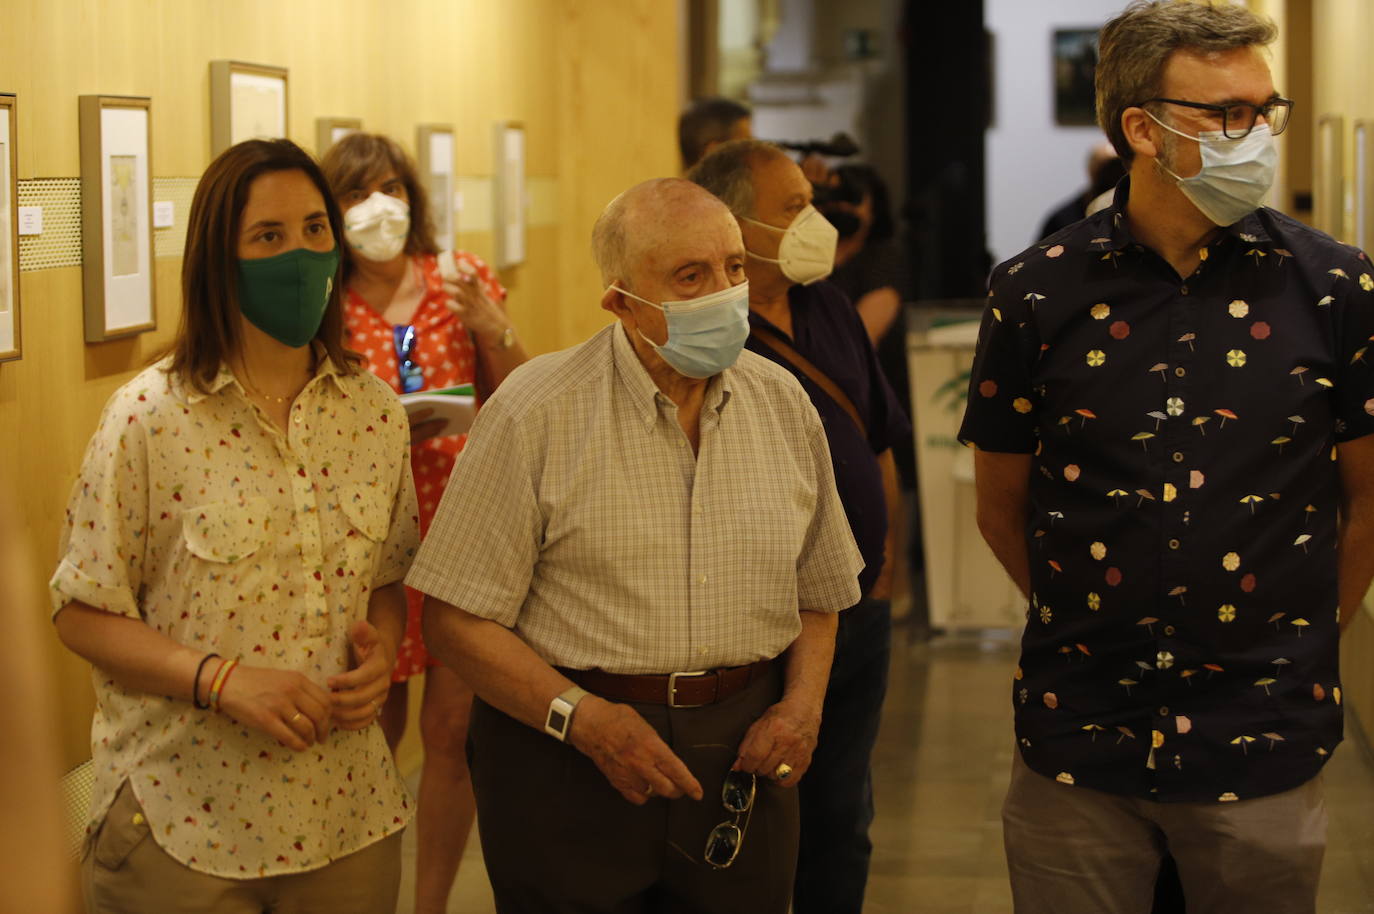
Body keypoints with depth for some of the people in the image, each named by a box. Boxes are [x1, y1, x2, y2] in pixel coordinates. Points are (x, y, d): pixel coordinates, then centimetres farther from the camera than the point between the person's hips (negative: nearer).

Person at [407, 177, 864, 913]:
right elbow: (456, 620, -11)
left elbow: (816, 594, 15)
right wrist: (583, 718, -20)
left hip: (740, 757, 4)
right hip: (564, 762, -3)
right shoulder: (535, 415, -9)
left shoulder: (784, 404, 6)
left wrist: (803, 702, -3)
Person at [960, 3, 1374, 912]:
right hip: (1078, 742, 0)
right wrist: (1090, 629, 11)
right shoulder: (1037, 293, -3)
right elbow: (1002, 505, 8)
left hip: (1264, 745, 0)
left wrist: (1300, 643, 10)